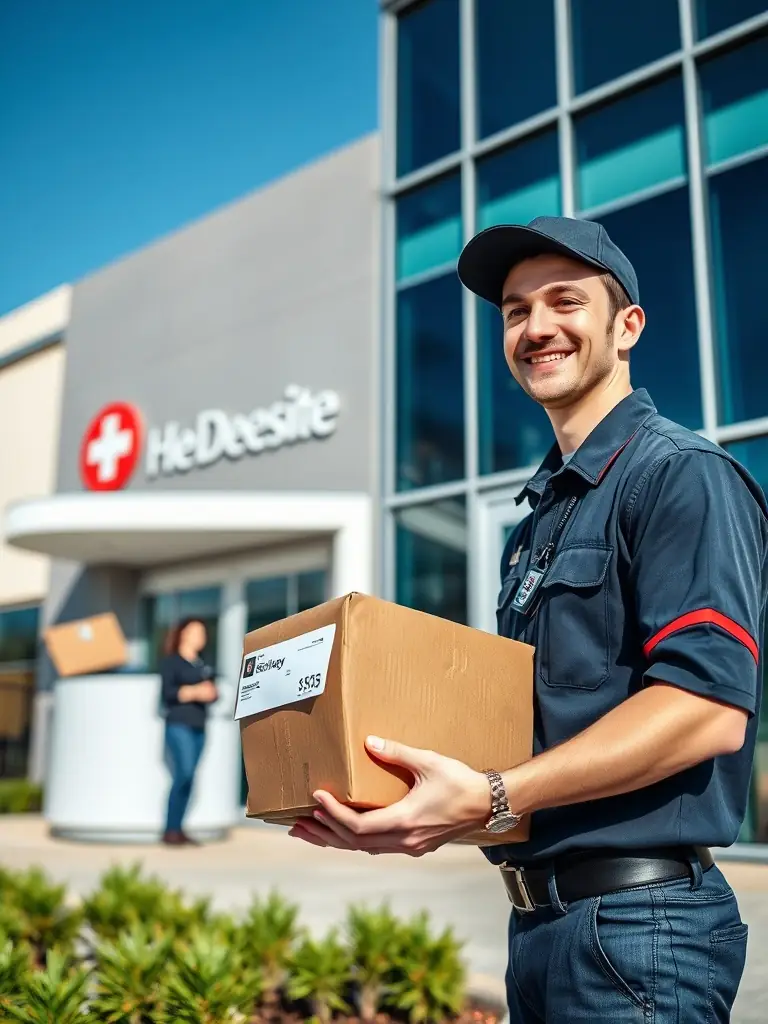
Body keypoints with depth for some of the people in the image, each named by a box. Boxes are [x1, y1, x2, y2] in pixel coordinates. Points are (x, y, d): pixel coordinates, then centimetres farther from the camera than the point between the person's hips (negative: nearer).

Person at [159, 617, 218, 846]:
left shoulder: (202, 665, 19)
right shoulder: (171, 661, 1)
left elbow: (211, 691, 19)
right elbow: (167, 691, -9)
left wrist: (212, 693, -3)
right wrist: (194, 691, -18)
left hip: (199, 727, 6)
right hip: (179, 725, -6)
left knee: (188, 778, 3)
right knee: (183, 773, -16)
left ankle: (177, 829, 7)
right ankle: (171, 830, -8)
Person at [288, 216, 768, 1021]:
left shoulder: (682, 476, -12)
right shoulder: (541, 514, 14)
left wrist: (493, 797, -28)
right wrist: (390, 804, 6)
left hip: (637, 921, -8)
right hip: (537, 918, 8)